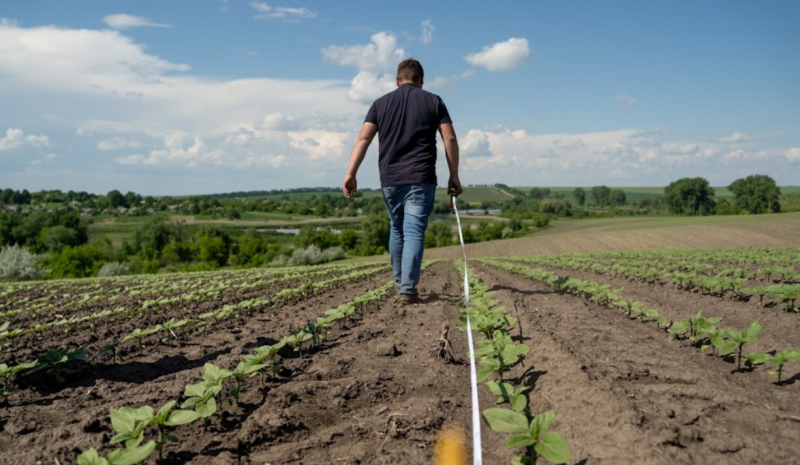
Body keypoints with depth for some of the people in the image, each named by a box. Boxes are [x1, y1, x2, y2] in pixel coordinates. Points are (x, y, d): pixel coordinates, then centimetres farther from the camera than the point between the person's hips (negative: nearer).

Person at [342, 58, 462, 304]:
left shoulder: (381, 103, 10)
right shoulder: (433, 101, 7)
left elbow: (363, 139, -2)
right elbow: (450, 139, -1)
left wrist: (350, 174, -6)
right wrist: (454, 175, 4)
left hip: (390, 180, 3)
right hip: (420, 179, -3)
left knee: (397, 230, 18)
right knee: (414, 233, -3)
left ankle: (399, 282, 29)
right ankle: (408, 288, -11)